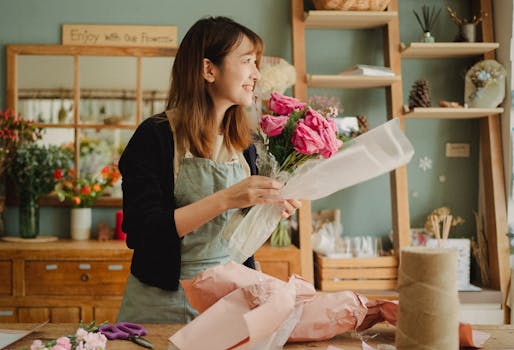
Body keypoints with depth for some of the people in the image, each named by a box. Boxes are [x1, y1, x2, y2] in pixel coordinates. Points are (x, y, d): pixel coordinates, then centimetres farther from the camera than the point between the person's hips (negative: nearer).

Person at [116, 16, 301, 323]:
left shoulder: (244, 140, 3)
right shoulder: (154, 136, -13)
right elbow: (141, 232, -21)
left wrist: (271, 208, -8)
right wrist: (225, 199, -29)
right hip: (164, 299, -4)